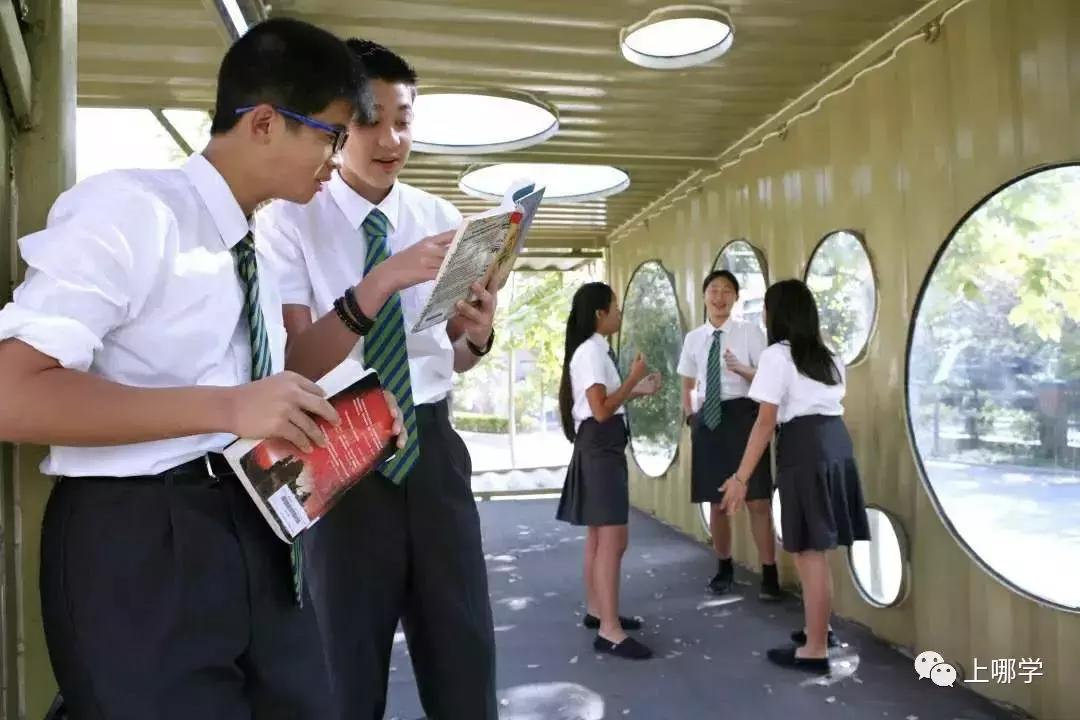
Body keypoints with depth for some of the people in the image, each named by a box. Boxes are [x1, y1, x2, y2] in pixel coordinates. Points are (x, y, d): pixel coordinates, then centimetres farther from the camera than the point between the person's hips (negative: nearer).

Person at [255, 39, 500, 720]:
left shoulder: (442, 218, 6)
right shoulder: (290, 220, -6)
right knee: (348, 663, 14)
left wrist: (477, 335, -13)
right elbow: (298, 363, -16)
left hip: (432, 444, 4)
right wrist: (383, 281, -29)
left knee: (466, 651, 14)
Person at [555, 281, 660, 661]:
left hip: (606, 448, 11)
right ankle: (609, 630, -5)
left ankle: (596, 610, 28)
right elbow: (601, 410, -23)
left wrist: (638, 391, 14)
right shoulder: (590, 351, -15)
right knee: (613, 541, -10)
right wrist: (633, 377, -14)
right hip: (599, 449, -11)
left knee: (599, 536, 17)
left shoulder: (596, 350, 15)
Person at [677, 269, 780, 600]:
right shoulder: (693, 338, 8)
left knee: (757, 499, 0)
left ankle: (769, 573, 14)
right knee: (716, 500, 14)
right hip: (707, 419, 4)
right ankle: (724, 567, 32)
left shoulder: (750, 332, -4)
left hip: (742, 414, -4)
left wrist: (742, 369, -24)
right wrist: (690, 417, 7)